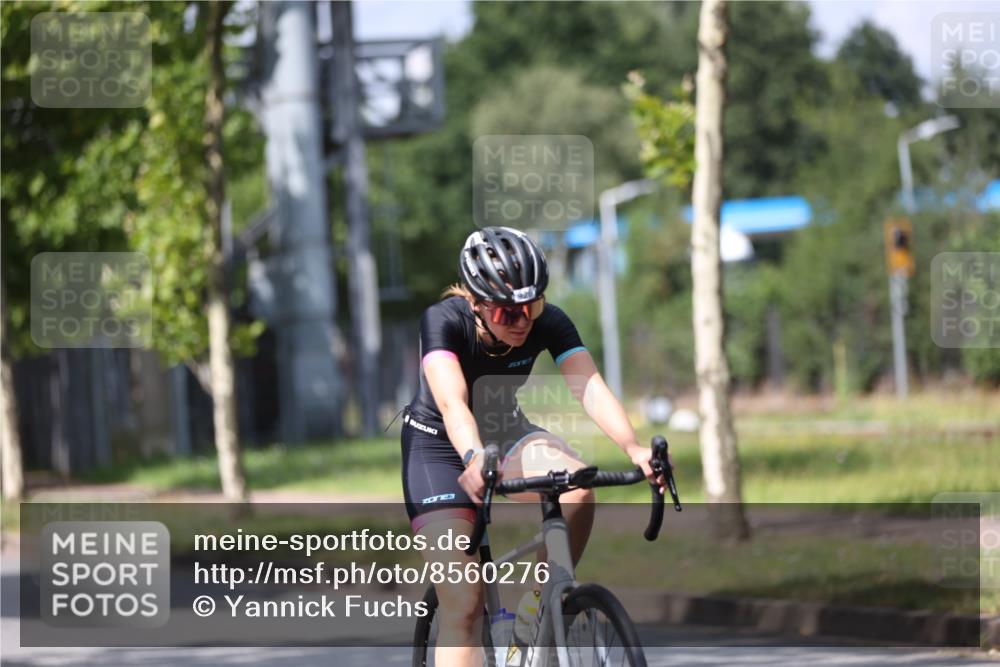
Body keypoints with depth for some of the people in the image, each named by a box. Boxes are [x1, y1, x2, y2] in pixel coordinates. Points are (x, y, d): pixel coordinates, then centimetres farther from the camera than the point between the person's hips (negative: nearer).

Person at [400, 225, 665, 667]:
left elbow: (589, 386, -32)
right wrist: (474, 460, -63)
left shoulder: (548, 323, -19)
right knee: (463, 605, -16)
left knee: (576, 487, -30)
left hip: (506, 434, 3)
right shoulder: (443, 321, -28)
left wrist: (633, 449, -50)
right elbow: (451, 402, -43)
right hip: (440, 447, -3)